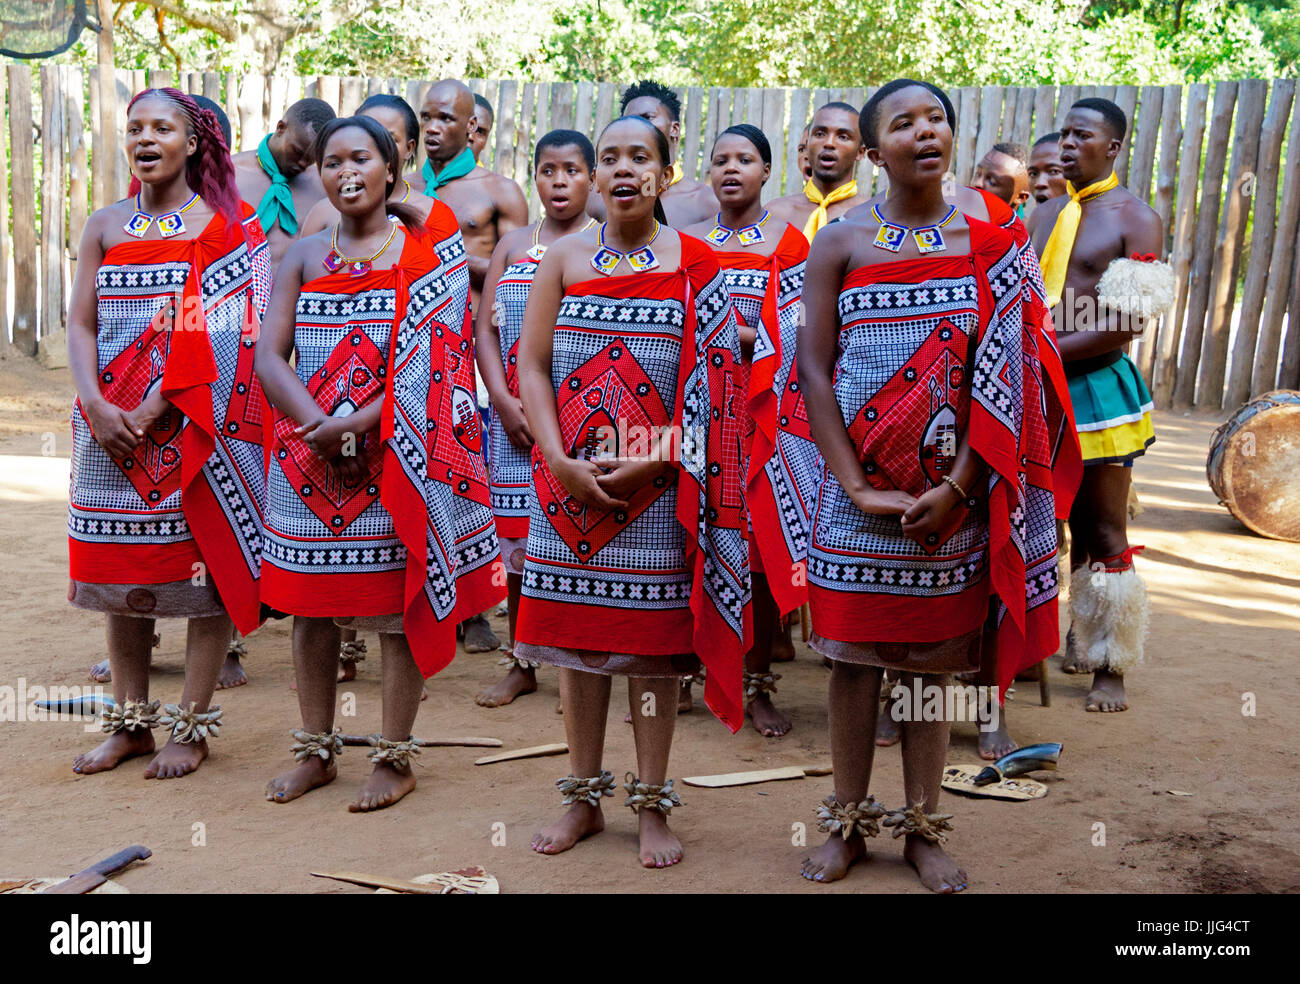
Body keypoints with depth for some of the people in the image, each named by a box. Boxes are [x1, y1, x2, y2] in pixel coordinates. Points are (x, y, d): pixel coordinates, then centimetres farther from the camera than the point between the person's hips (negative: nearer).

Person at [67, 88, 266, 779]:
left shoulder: (220, 227, 0)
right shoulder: (105, 226, 12)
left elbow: (212, 332, -10)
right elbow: (80, 327, 7)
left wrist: (154, 410, -18)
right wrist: (98, 408, -10)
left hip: (192, 427, -4)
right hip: (111, 426, 4)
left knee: (202, 566, -2)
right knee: (120, 569, 8)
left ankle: (193, 724, 10)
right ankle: (131, 721, 20)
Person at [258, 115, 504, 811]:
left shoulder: (427, 247, 1)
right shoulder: (304, 256, 10)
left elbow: (433, 359, -9)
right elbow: (268, 355, 0)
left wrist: (359, 422, -19)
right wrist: (317, 425, -18)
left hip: (397, 456, -3)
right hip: (311, 457, 4)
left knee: (398, 603, 2)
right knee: (310, 603, 9)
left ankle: (395, 757, 16)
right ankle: (317, 750, 25)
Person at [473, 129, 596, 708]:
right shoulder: (512, 245, 14)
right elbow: (485, 329, 9)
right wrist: (505, 402, -7)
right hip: (516, 417, 3)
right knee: (518, 535, 6)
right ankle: (520, 664, 18)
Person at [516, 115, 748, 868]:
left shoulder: (695, 265, 1)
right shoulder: (564, 259, 7)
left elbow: (713, 381, -4)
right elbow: (531, 366, 1)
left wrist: (652, 461, -15)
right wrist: (560, 461, -11)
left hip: (657, 488, -2)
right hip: (570, 483, 2)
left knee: (653, 638, 4)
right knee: (577, 635, 8)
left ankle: (654, 807, 18)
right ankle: (585, 799, 23)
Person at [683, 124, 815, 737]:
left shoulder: (788, 242, 5)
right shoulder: (687, 242, 14)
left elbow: (788, 337, -3)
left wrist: (730, 333, -16)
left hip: (761, 408, -2)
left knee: (761, 545, -1)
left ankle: (757, 684, 10)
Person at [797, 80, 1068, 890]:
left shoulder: (992, 248, 4)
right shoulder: (840, 246, 2)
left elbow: (1001, 376, -2)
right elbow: (814, 370, -3)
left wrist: (956, 487, -12)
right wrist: (856, 487, -12)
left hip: (951, 496, 1)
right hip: (858, 495, 0)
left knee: (933, 663, 9)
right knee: (854, 658, 7)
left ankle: (924, 827, 23)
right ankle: (849, 823, 22)